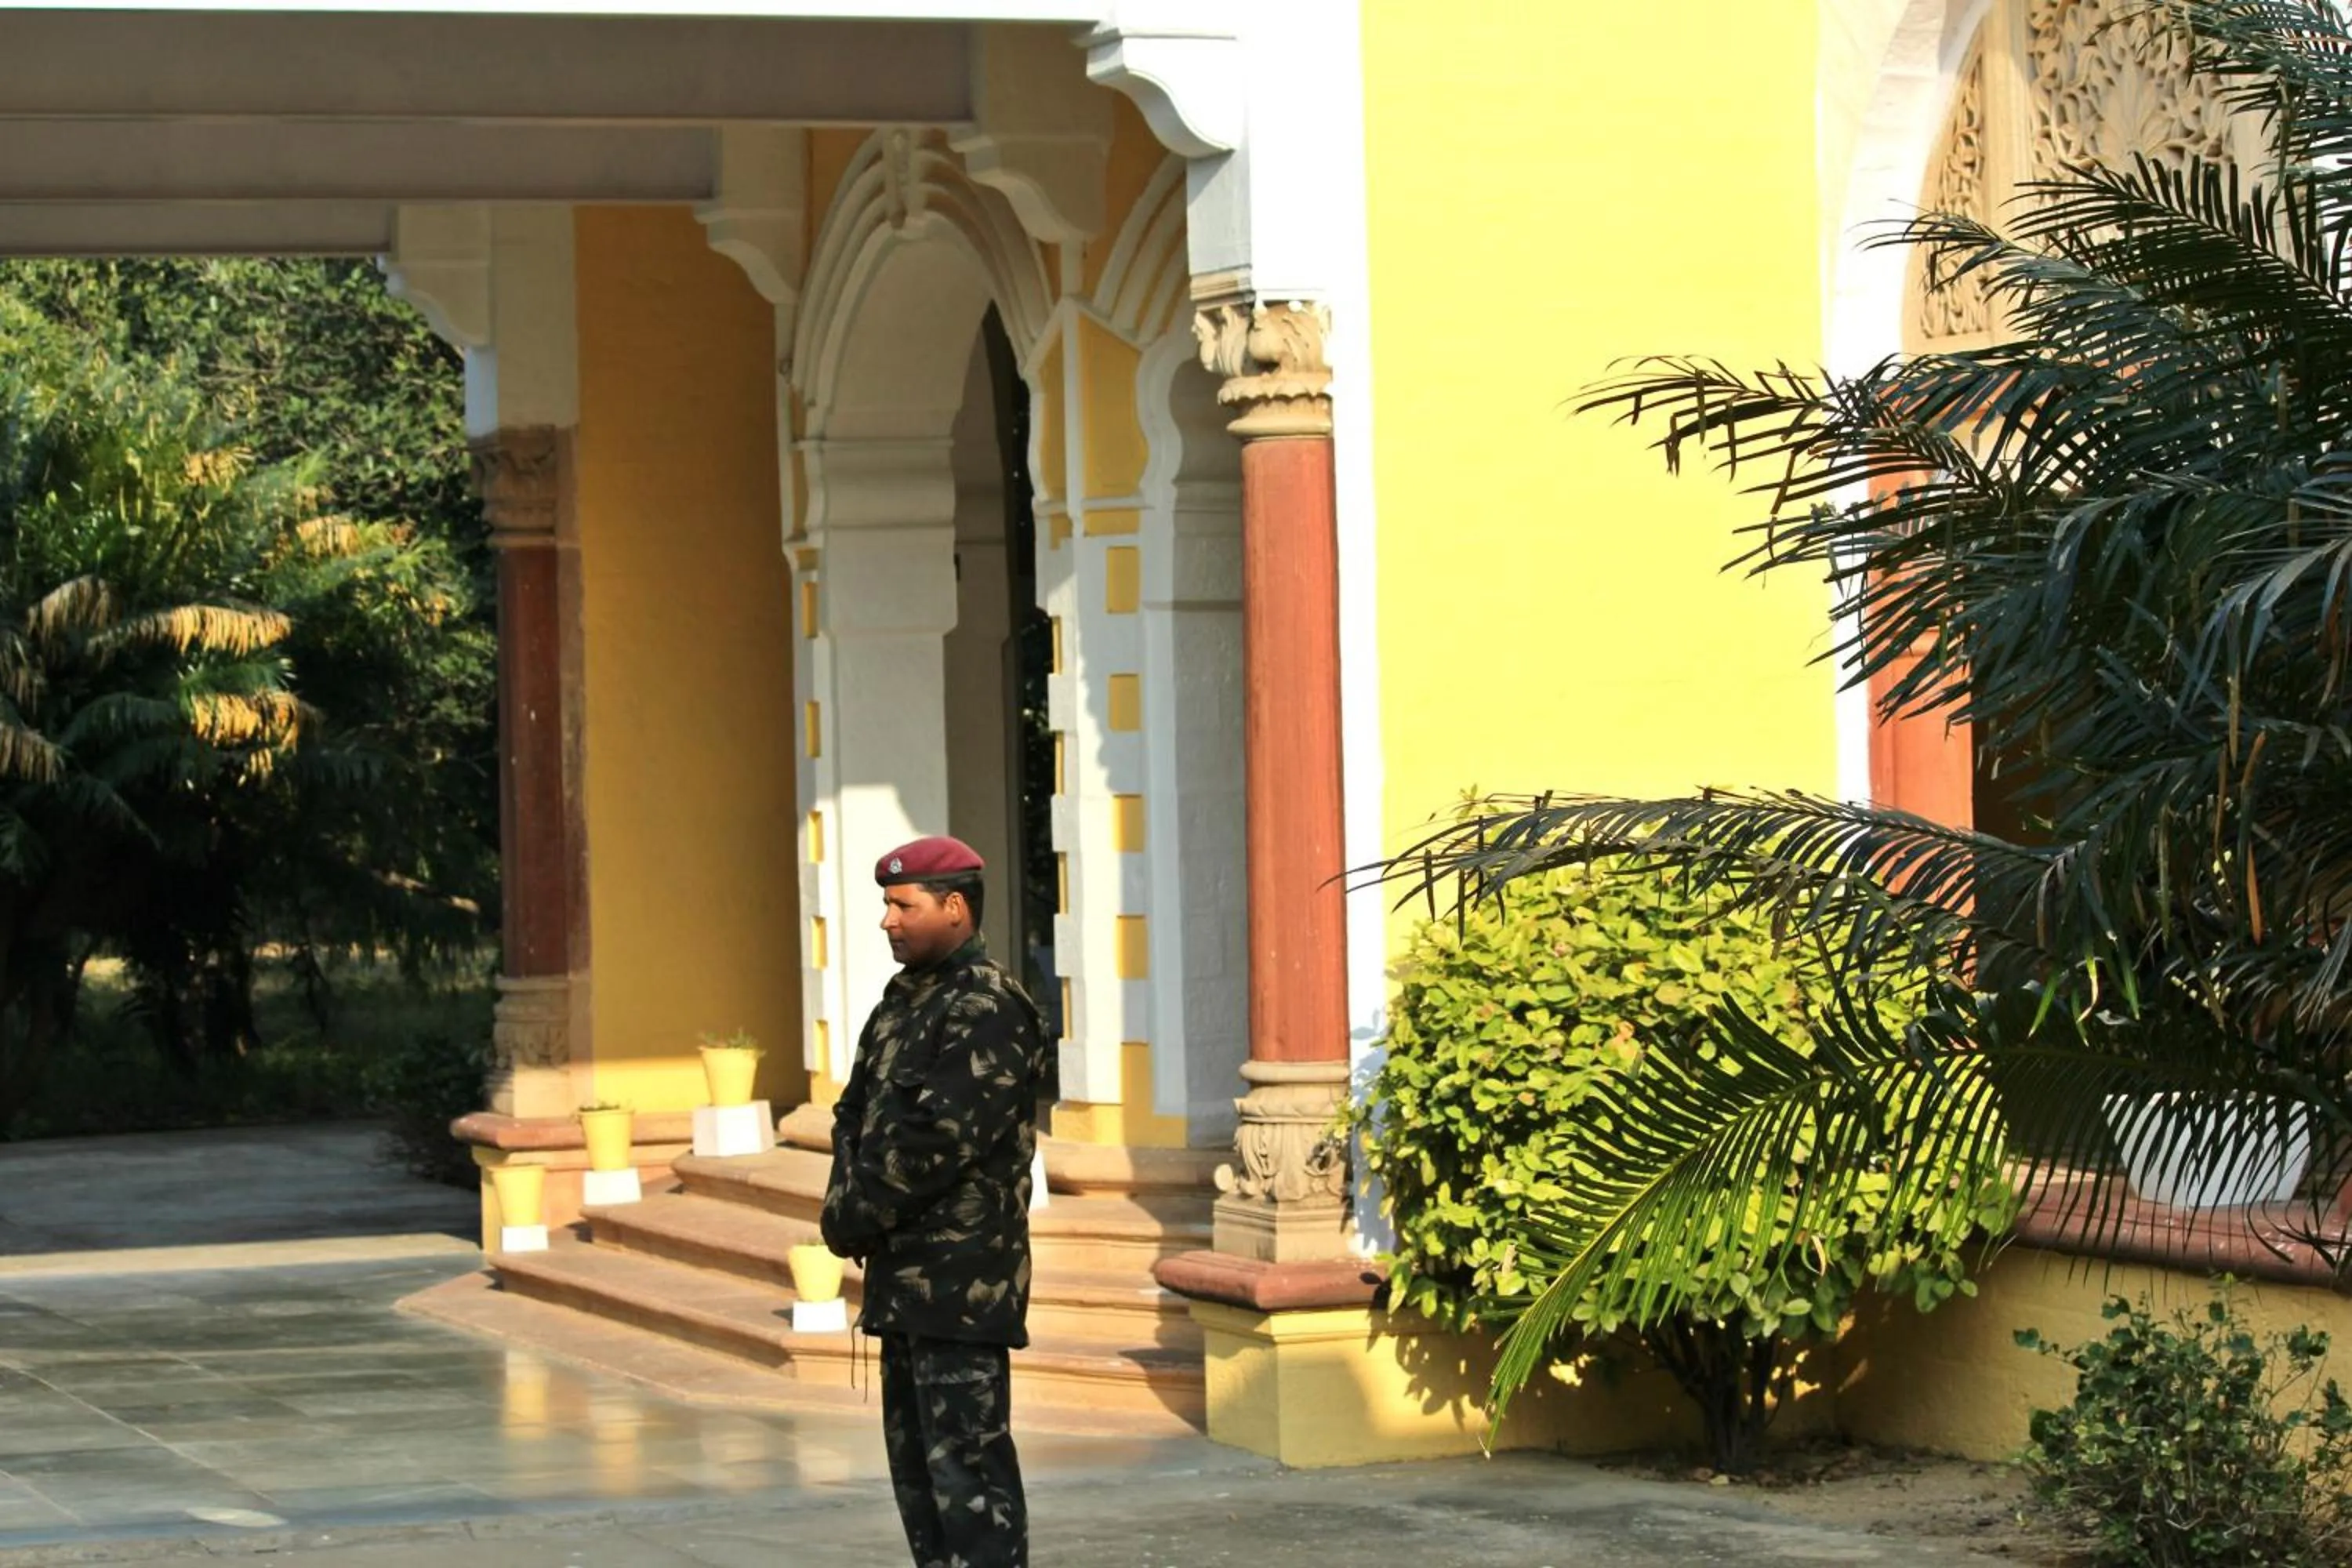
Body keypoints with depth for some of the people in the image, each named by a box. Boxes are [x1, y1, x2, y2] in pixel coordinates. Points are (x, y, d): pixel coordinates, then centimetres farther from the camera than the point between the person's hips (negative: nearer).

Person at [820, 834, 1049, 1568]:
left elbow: (939, 1139, -21)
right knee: (913, 1456, 14)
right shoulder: (903, 1003, 17)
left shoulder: (986, 1009, -14)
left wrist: (859, 1214, -12)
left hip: (961, 1279, -10)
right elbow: (856, 1114, 19)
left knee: (966, 1460, -11)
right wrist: (845, 1200, 0)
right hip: (905, 1277, 10)